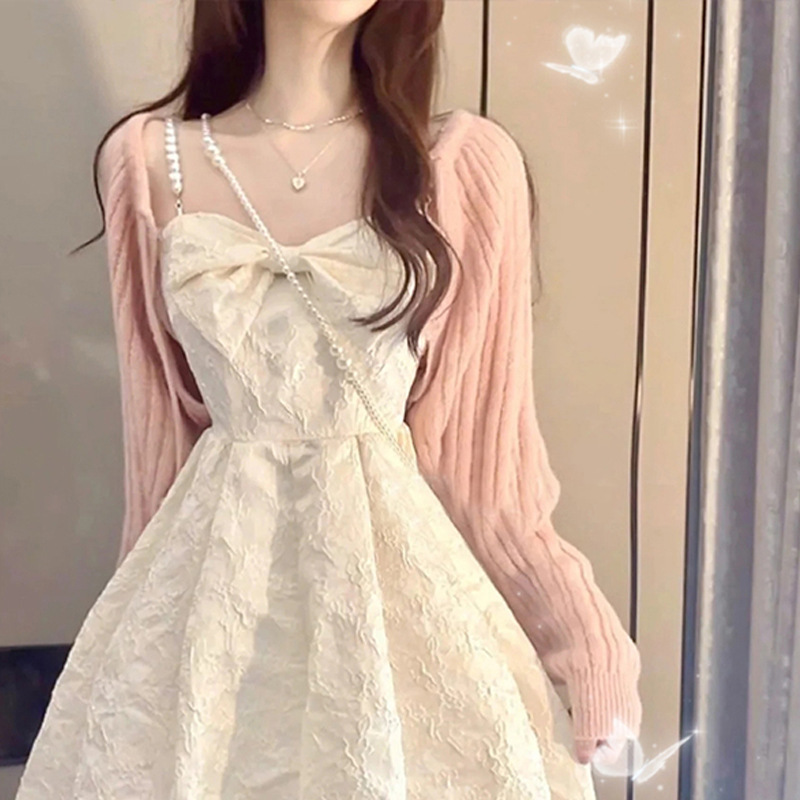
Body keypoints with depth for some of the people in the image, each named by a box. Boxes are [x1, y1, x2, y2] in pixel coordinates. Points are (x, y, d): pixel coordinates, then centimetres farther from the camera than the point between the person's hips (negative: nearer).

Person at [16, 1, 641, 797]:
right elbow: (158, 423, 7)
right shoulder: (149, 160, 0)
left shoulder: (466, 161, -5)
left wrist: (585, 629, -2)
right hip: (213, 571, 2)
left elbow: (479, 441, 0)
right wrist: (152, 599, 13)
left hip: (403, 564, -1)